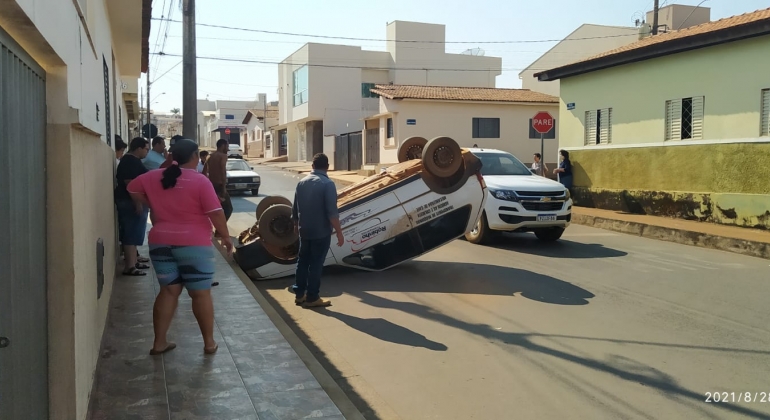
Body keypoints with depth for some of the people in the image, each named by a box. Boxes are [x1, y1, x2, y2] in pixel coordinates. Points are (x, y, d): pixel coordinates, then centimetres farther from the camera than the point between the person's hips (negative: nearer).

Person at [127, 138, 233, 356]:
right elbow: (215, 212, -14)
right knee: (201, 293, 5)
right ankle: (209, 343, 13)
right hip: (194, 244, -5)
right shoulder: (200, 180, -12)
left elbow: (132, 188, 20)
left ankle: (159, 342, 17)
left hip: (161, 242, 5)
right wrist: (226, 236, -3)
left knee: (169, 291, 14)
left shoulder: (154, 177, 5)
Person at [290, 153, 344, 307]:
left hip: (304, 231, 6)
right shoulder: (327, 184, -15)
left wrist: (296, 225, 28)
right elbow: (332, 212, -20)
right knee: (316, 264, 0)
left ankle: (299, 294, 21)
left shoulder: (302, 183, 6)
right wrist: (339, 233, -15)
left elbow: (295, 208, 14)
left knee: (302, 261, 16)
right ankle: (312, 298, 6)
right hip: (321, 232, -6)